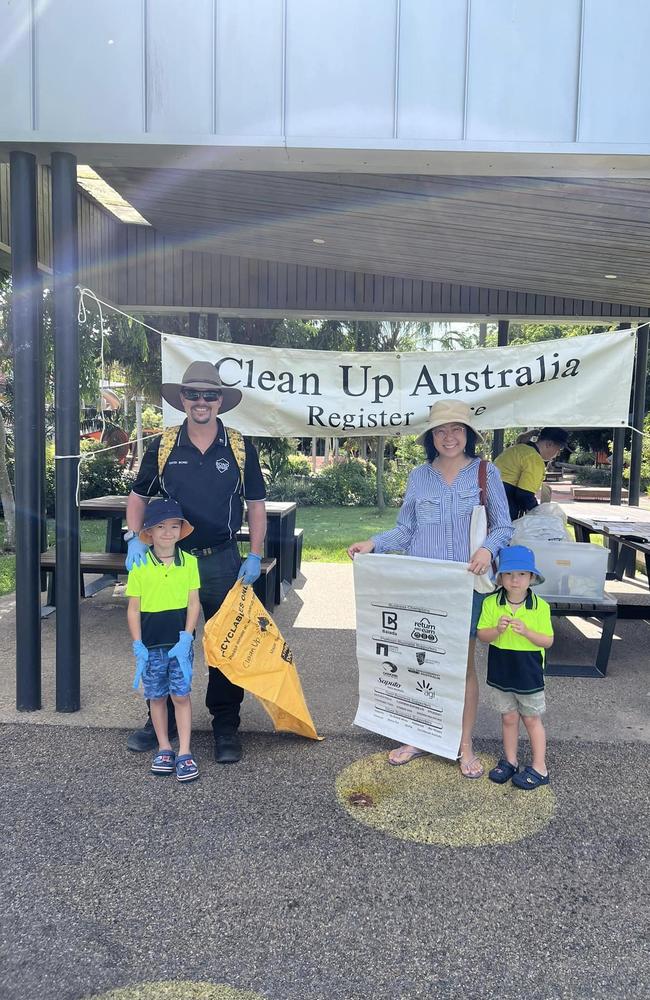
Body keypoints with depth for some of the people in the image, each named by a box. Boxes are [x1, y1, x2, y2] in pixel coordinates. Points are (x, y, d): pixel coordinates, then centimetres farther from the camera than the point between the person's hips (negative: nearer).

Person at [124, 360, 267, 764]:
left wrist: (255, 556, -2)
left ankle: (227, 727, 22)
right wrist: (136, 539, -6)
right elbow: (138, 497, 10)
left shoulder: (239, 447, -1)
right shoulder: (163, 447, 1)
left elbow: (256, 504, 4)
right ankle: (162, 720, 29)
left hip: (223, 561, -1)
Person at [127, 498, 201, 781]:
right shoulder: (139, 566, -5)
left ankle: (184, 753, 10)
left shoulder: (189, 562, -2)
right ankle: (164, 748, 25)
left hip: (180, 642, 0)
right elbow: (133, 609, -2)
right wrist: (138, 646, -7)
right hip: (150, 645, 0)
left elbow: (193, 603, -1)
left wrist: (186, 638, -9)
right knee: (157, 697, 11)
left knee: (181, 694, 2)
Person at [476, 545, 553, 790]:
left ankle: (539, 768, 24)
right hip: (501, 670, 2)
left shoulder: (540, 606, -12)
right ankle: (510, 761, 32)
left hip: (529, 672, -2)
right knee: (509, 717, 16)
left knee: (531, 719, 11)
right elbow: (481, 635, -7)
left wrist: (526, 631, -26)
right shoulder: (491, 603, -9)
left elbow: (547, 641, -9)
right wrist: (498, 629, -26)